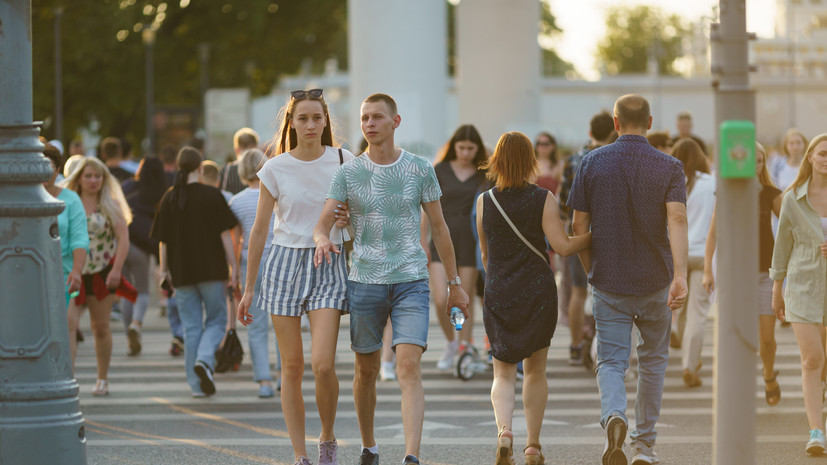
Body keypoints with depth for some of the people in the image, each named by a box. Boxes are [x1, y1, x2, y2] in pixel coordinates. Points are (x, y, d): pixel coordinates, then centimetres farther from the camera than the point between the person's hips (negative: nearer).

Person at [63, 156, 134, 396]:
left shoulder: (111, 206, 3)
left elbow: (123, 239, -4)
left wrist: (116, 271, -15)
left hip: (102, 274, 0)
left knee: (100, 328, 8)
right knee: (68, 324, -16)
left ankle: (102, 380, 21)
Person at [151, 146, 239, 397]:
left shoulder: (169, 198, 2)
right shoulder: (212, 195, -6)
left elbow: (163, 240, 3)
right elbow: (225, 234, -6)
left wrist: (164, 270, 11)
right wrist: (233, 266, -1)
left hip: (182, 272, 2)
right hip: (211, 269, -2)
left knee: (191, 327, 8)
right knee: (216, 320, 10)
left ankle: (197, 384, 6)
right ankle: (205, 360, -17)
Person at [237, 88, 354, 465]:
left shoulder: (343, 162, 1)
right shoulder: (275, 169, 0)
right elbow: (259, 229, 5)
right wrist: (248, 288, 6)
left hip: (329, 265, 0)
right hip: (286, 263, 1)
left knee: (322, 363, -15)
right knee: (292, 367, 1)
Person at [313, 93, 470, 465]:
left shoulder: (420, 169, 3)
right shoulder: (348, 173, 2)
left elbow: (439, 228, 11)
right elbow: (322, 223, -5)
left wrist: (455, 284, 13)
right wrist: (322, 240, -30)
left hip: (411, 281, -1)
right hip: (364, 282, 1)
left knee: (410, 367, -15)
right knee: (366, 370, 10)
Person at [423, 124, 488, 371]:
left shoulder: (483, 175, 5)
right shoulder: (440, 171, 4)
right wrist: (422, 242, 3)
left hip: (469, 240, 0)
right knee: (441, 300, -9)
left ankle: (465, 350, 11)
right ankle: (451, 343, 15)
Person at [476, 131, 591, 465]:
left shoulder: (484, 202, -1)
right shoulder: (543, 199, -7)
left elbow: (485, 254, 10)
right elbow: (563, 246, -14)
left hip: (498, 295, 1)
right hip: (538, 292, -1)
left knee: (503, 373, 8)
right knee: (535, 371, 13)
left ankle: (504, 429, -18)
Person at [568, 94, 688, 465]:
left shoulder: (592, 163, -1)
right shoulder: (669, 167, -3)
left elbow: (579, 225, 2)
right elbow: (677, 219, -19)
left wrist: (590, 270, 17)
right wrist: (680, 275, -26)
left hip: (609, 282, 0)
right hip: (655, 281, 0)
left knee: (611, 362, 1)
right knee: (653, 361, 17)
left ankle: (614, 416, -29)